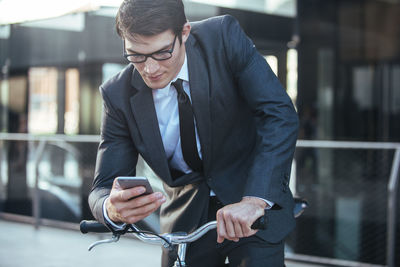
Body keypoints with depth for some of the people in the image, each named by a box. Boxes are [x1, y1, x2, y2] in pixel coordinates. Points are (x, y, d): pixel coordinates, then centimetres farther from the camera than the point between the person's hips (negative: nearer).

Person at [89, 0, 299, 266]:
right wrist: (111, 209, -36)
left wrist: (255, 200, -37)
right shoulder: (119, 95, -13)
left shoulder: (225, 37, -18)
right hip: (186, 218, 2)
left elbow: (280, 115, -24)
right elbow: (104, 188, -10)